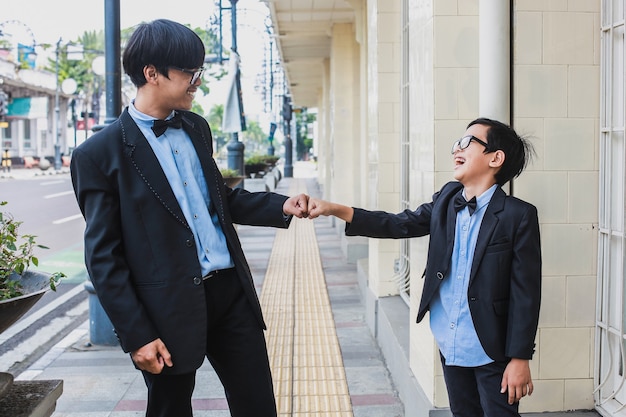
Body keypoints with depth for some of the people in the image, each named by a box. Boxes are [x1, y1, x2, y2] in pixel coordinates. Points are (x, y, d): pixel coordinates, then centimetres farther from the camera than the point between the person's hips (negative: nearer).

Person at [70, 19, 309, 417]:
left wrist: (281, 206, 8)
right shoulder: (100, 154, -9)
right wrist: (136, 335, -12)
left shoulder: (196, 127, 11)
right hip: (170, 308, -5)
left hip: (231, 292, 6)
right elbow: (103, 255, -9)